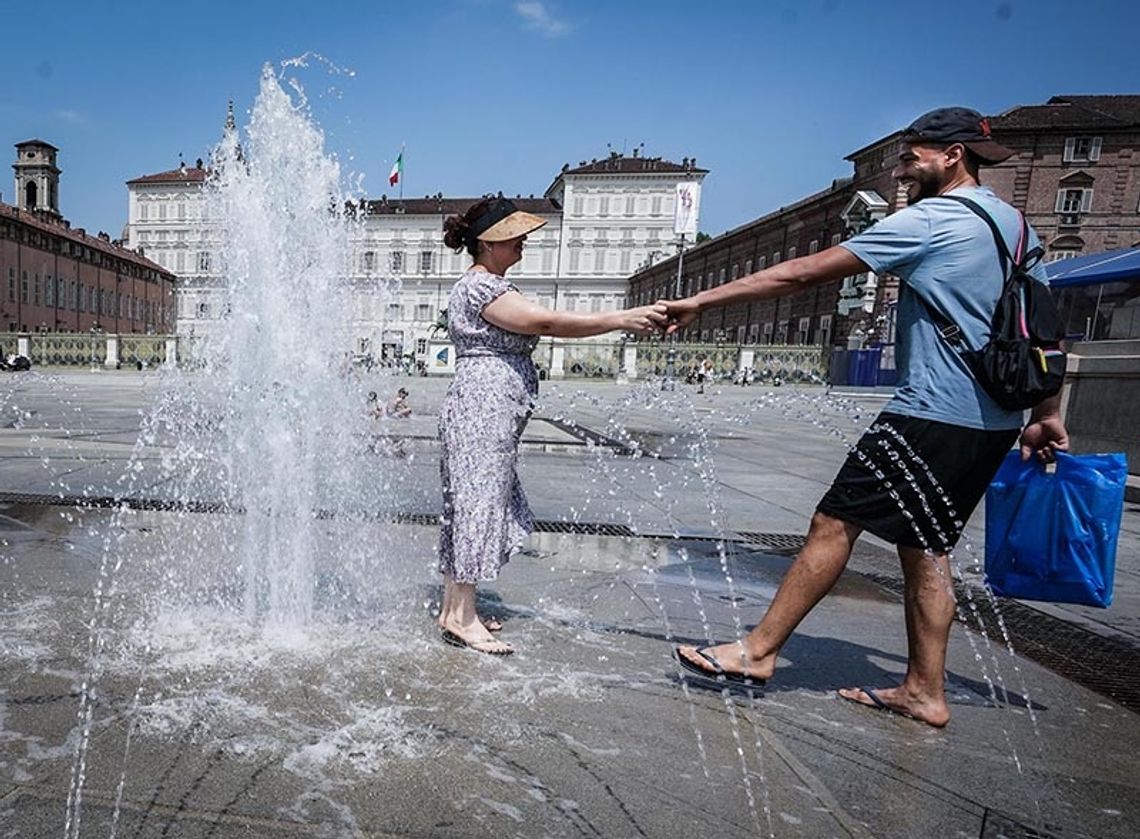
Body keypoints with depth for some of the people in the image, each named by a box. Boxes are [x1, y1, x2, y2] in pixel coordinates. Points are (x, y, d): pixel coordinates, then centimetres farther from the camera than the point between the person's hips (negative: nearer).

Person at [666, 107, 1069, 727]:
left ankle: (757, 651, 2)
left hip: (933, 414, -9)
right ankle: (923, 692, 20)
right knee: (924, 547, 13)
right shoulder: (1015, 223, 18)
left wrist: (700, 301, -10)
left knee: (834, 524, -6)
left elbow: (804, 273, -13)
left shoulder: (928, 220, -9)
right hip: (994, 422, 9)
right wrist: (1045, 414, 23)